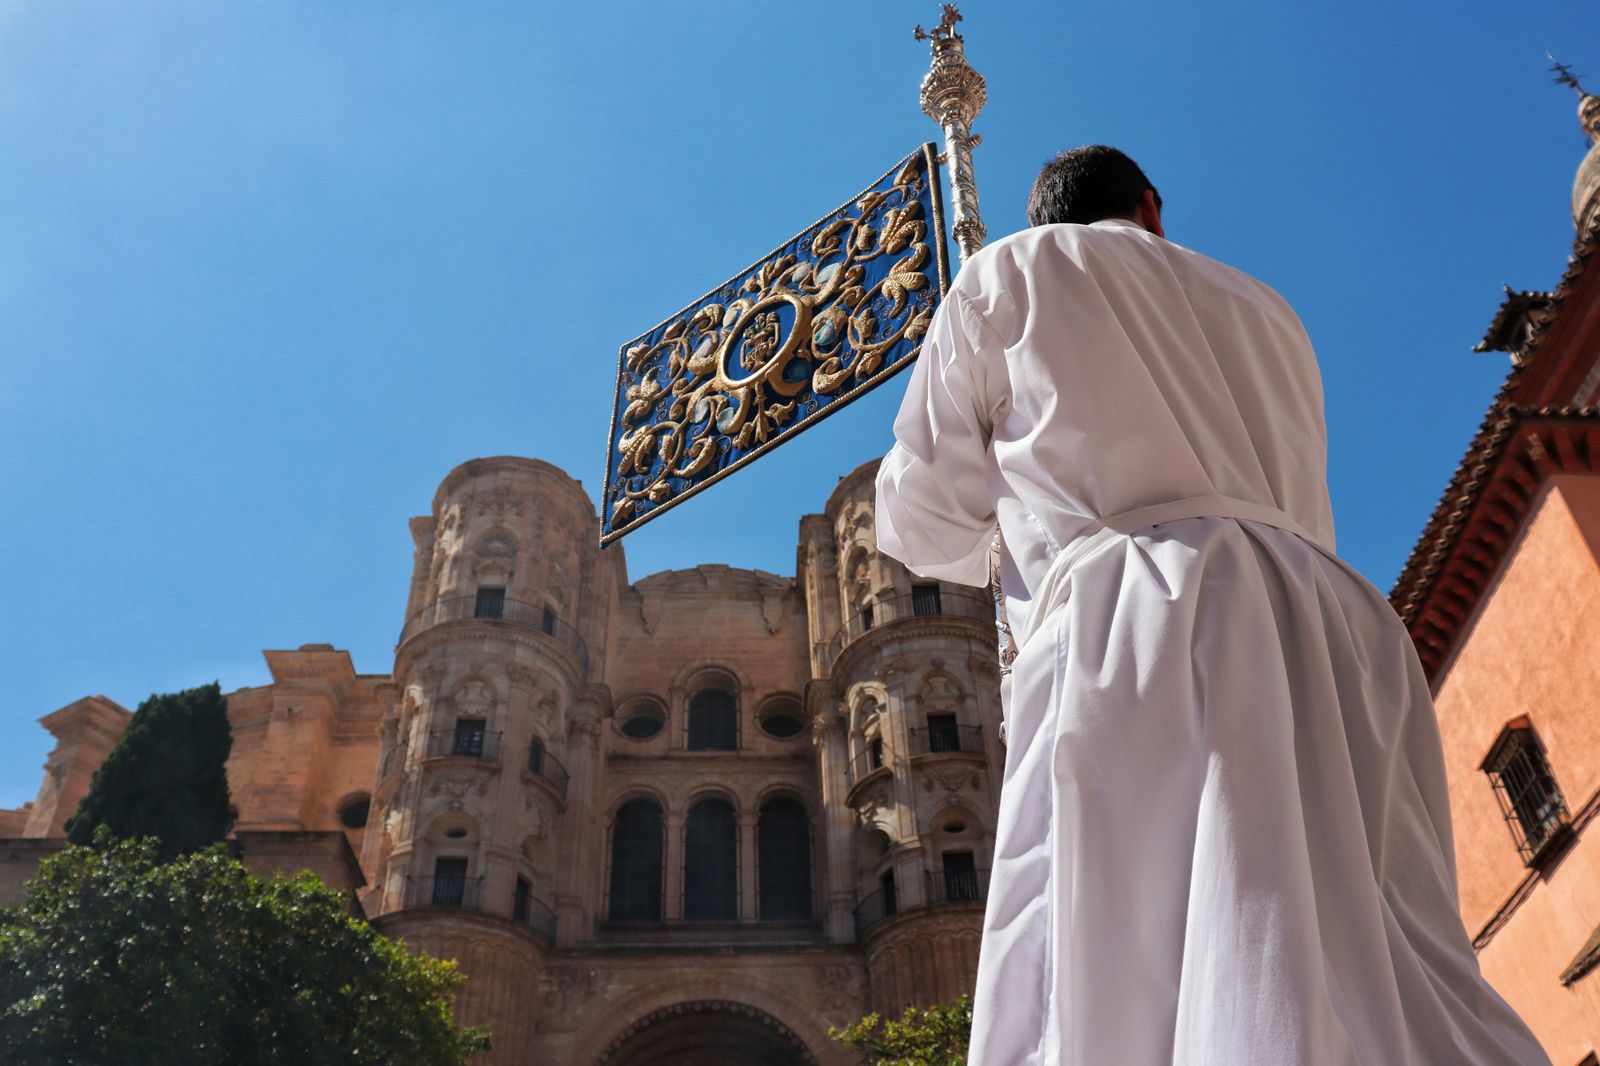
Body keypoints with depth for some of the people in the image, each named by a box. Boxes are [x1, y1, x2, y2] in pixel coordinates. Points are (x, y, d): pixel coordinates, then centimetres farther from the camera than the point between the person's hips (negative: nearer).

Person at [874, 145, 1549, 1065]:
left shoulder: (1013, 272, 18)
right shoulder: (1262, 306, 33)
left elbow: (922, 520, 15)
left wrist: (987, 533, 37)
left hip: (1139, 618, -5)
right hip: (1336, 622, 6)